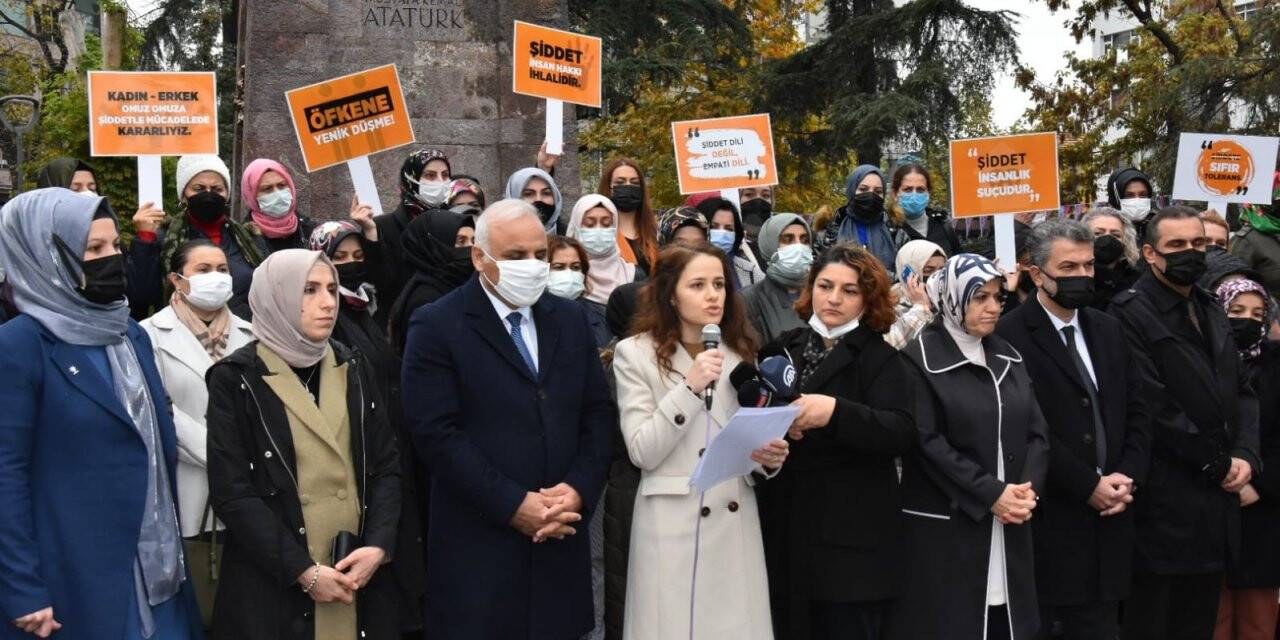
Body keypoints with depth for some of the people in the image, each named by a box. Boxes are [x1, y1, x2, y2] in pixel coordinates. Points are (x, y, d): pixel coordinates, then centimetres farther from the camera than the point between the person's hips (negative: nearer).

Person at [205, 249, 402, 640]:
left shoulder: (354, 370, 6)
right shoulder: (237, 379, -7)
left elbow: (386, 467, 6)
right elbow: (231, 492, -11)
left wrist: (378, 547, -10)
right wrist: (303, 571, -15)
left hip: (361, 577, 4)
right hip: (273, 587, -4)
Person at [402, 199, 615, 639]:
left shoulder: (570, 319, 11)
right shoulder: (436, 326, -6)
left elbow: (598, 413, 10)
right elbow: (437, 433, -13)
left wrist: (580, 490, -6)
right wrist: (513, 505, -15)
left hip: (561, 540, 5)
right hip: (478, 546, -5)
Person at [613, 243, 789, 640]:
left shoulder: (740, 352, 12)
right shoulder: (635, 353, -4)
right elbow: (643, 453, -11)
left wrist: (767, 458, -3)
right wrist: (690, 387, -19)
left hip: (736, 522, 4)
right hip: (672, 525, -4)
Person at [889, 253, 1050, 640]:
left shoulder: (1008, 356, 13)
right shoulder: (920, 358, -7)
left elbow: (1037, 431, 9)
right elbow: (927, 443, -13)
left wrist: (1027, 488, -8)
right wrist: (991, 494, -15)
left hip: (1009, 524, 6)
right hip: (945, 527, -5)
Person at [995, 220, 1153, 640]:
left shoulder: (1108, 331, 13)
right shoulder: (1010, 337, -10)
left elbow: (1136, 413, 13)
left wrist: (1128, 476, -2)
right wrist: (1088, 486, -13)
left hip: (1106, 519, 6)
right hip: (1046, 521, -6)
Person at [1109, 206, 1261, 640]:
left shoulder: (1211, 312, 16)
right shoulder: (1130, 314, -12)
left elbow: (1240, 392, 14)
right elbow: (1151, 407, -19)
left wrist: (1245, 455, -4)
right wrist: (1217, 464, -11)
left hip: (1216, 500, 8)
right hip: (1163, 506, -8)